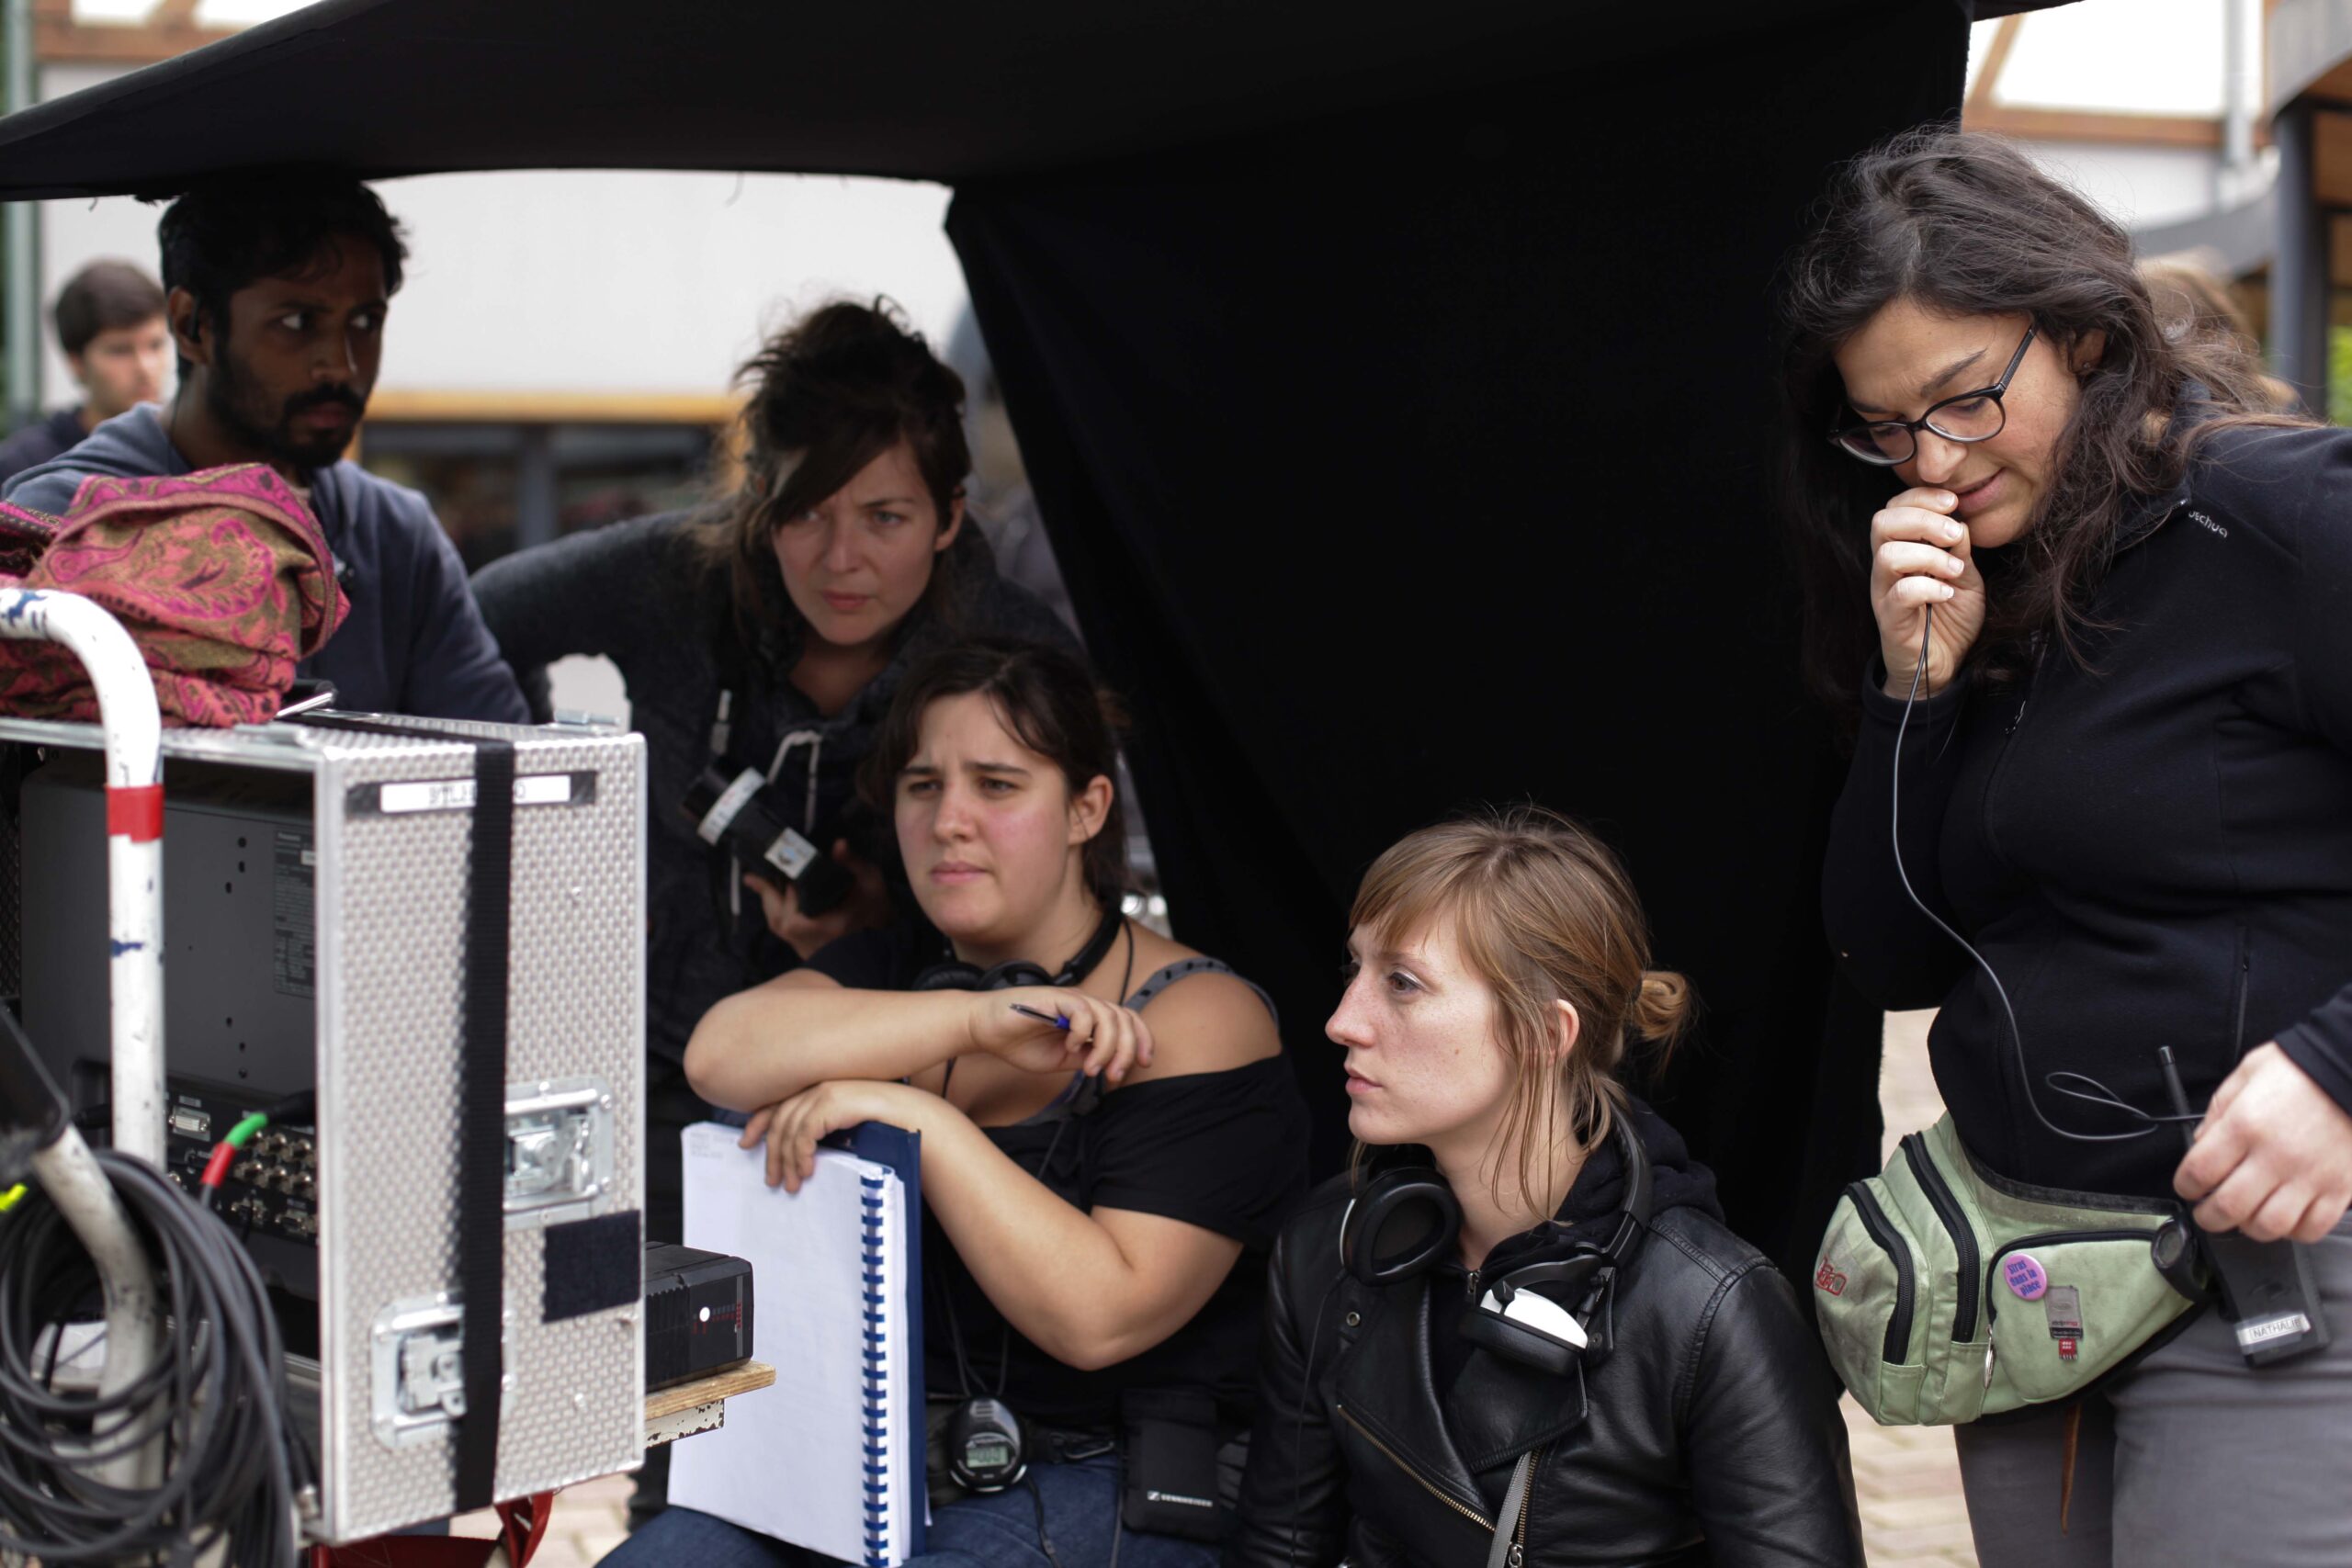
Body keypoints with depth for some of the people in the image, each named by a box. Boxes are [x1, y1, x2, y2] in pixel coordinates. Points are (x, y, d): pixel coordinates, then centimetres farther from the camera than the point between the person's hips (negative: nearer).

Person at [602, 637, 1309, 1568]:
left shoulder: (1200, 1020, -8)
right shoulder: (891, 968, 12)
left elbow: (1099, 1316, -20)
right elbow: (719, 1057, -12)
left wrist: (920, 1118, -21)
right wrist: (980, 1021, -19)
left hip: (1101, 1488, -5)